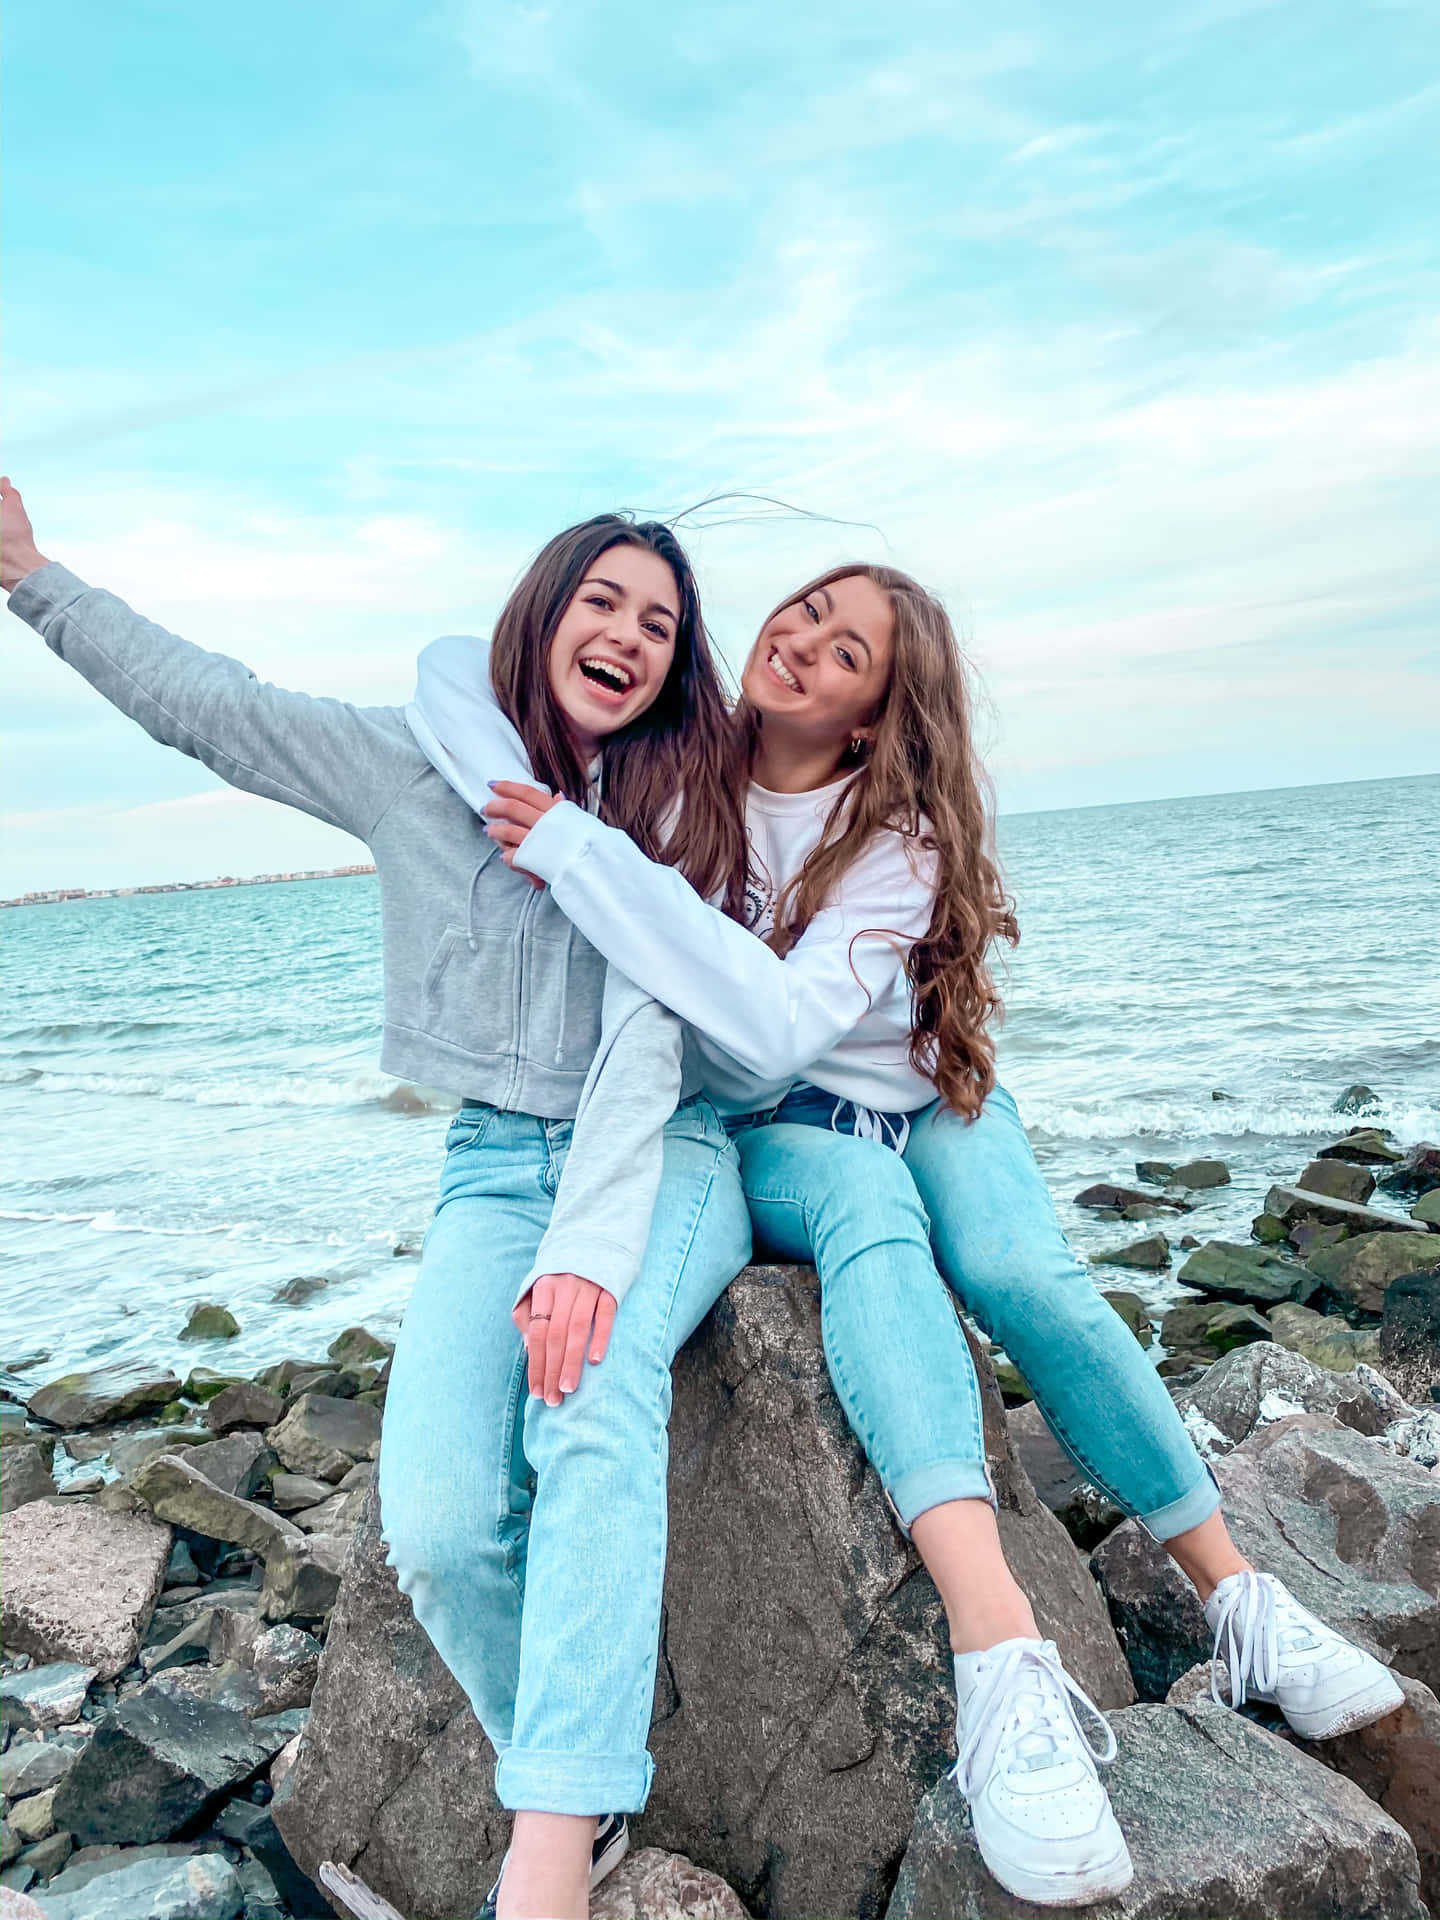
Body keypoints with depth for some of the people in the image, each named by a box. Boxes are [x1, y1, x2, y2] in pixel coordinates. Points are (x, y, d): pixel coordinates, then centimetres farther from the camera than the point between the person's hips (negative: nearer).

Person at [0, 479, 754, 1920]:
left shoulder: (673, 802, -1)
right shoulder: (419, 763, 5)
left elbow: (643, 1042, -14)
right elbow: (203, 705, 15)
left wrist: (588, 1251, -27)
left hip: (667, 1160, -1)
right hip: (496, 1164, 2)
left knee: (593, 1390, -35)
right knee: (437, 1527, -23)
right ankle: (589, 1793, 2)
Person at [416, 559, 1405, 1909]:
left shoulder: (897, 838, -16)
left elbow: (776, 1026, -32)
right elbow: (450, 675, -6)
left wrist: (572, 847, -36)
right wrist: (525, 811, -26)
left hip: (925, 1101, 0)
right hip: (772, 1139, 0)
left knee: (1023, 1274, -30)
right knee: (865, 1204, -35)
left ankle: (1243, 1606, -10)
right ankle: (1005, 1665, -45)